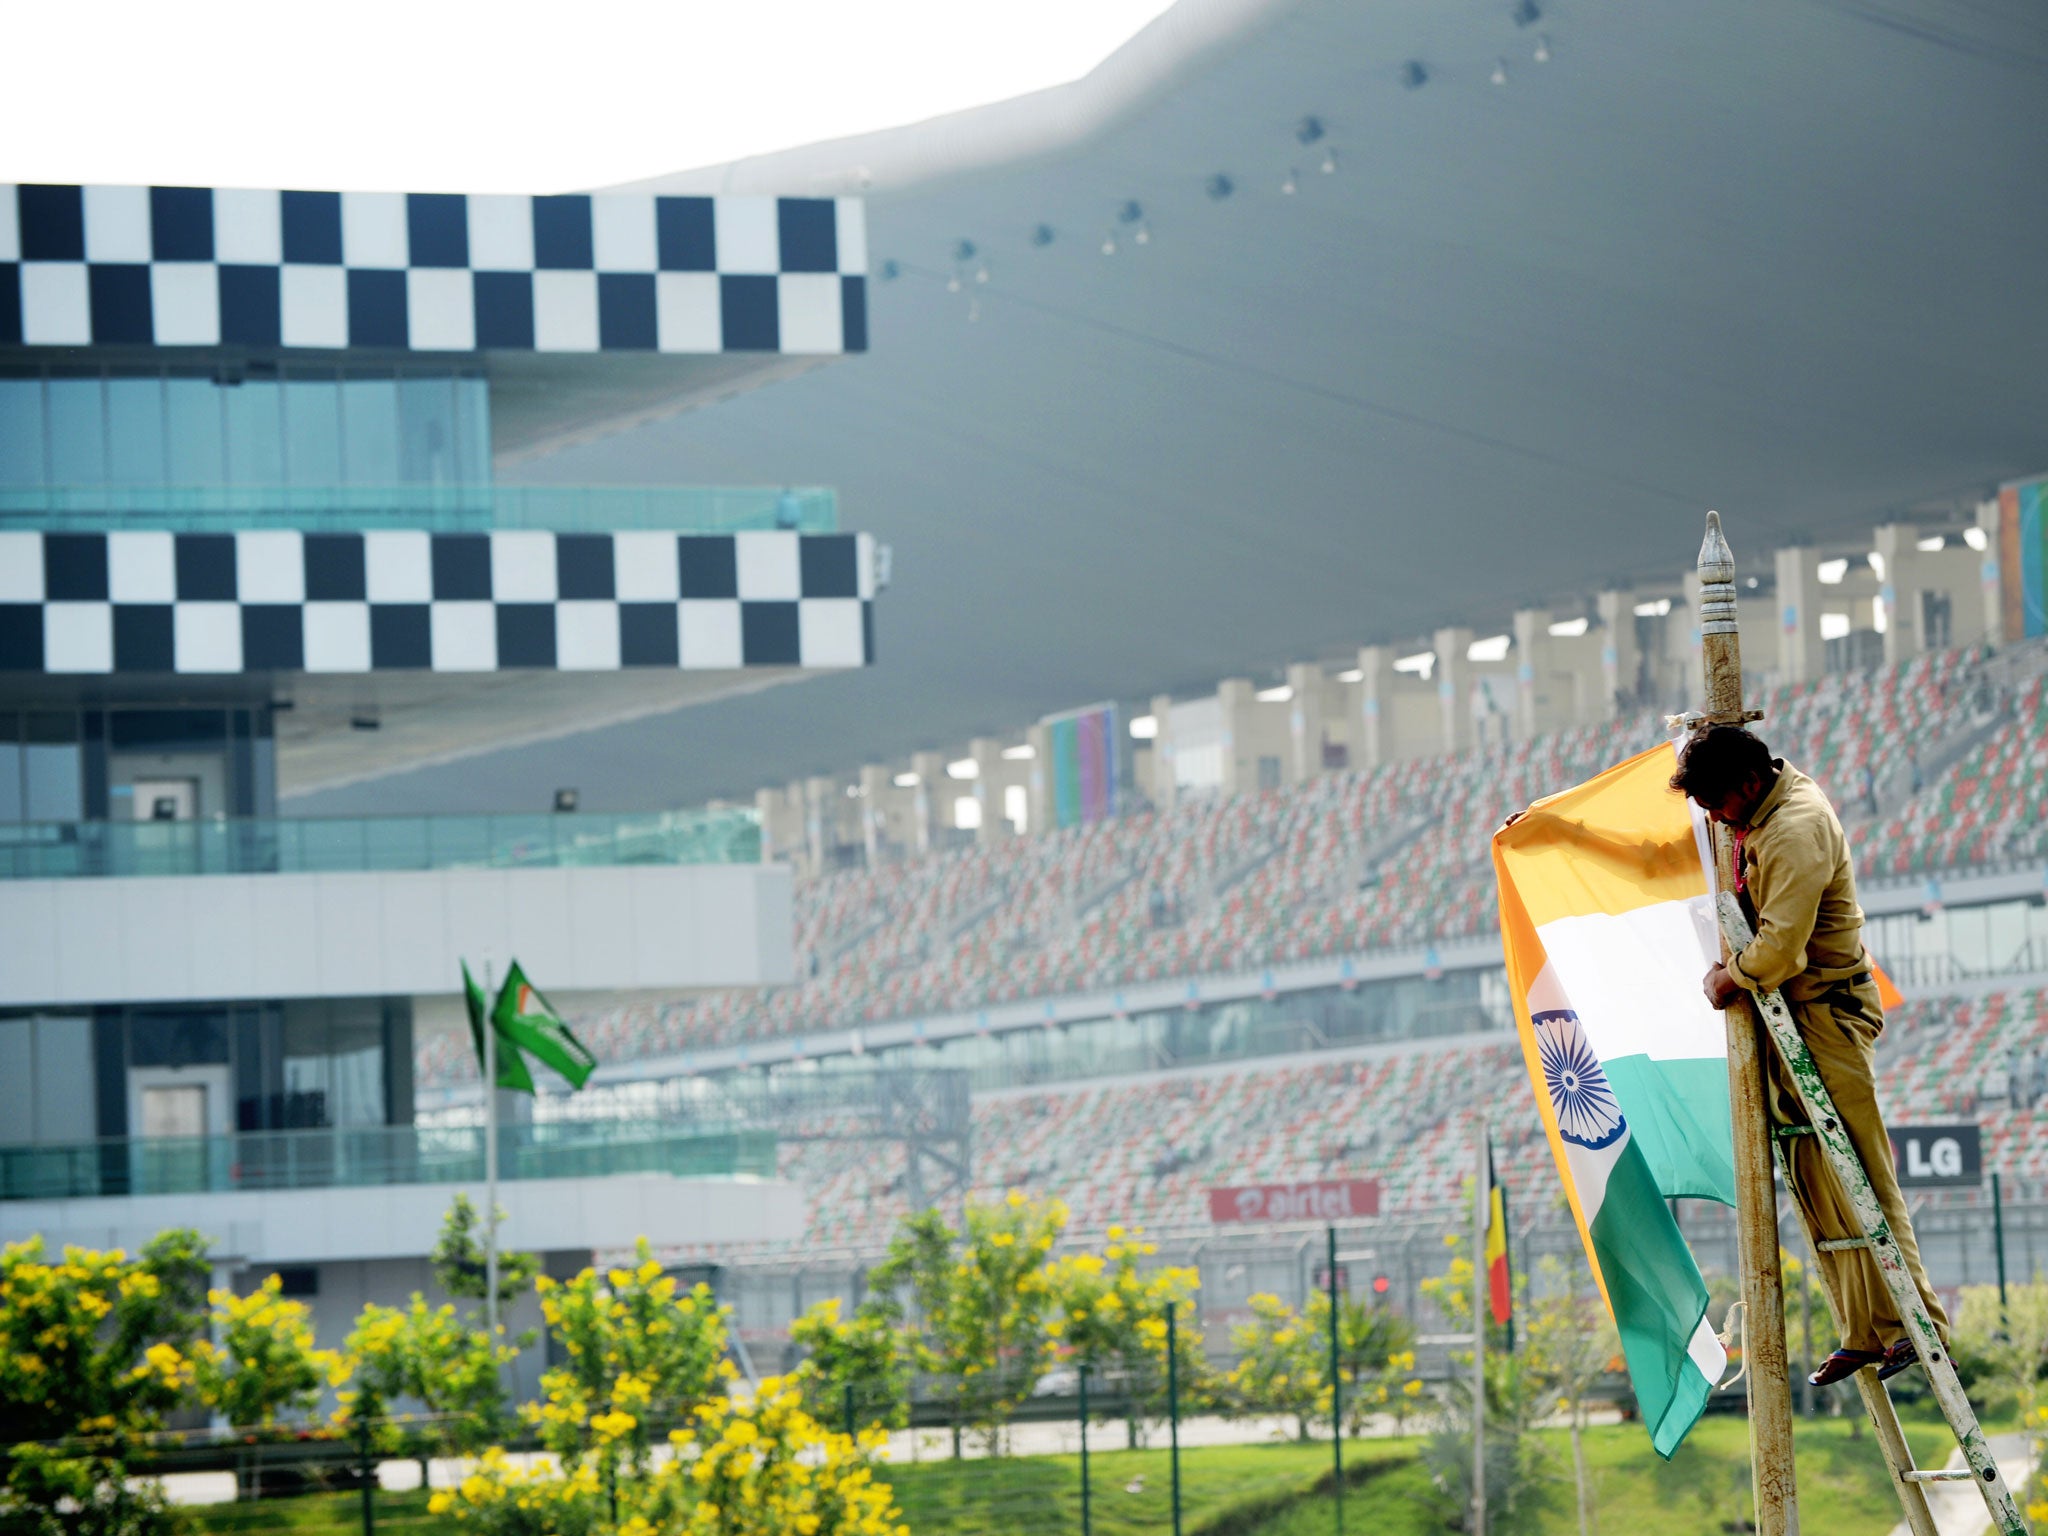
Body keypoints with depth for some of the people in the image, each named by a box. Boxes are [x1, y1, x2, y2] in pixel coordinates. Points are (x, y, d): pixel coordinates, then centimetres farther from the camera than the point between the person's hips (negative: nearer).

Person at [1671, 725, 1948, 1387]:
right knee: (1809, 1174, 7)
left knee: (1855, 1172, -10)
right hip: (1793, 1015, 10)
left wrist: (1731, 979, -10)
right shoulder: (1774, 794, 8)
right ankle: (1865, 1333, 9)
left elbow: (1781, 948, -28)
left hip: (1829, 1013, -10)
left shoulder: (1796, 832, -22)